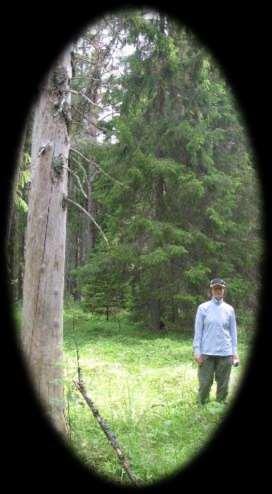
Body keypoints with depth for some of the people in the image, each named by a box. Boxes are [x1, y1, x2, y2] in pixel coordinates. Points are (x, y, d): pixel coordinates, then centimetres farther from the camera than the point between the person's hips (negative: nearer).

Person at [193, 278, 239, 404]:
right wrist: (197, 351, -4)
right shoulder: (203, 308, 1)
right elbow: (198, 331, 1)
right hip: (207, 353, -2)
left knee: (223, 385, 5)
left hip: (225, 353, 2)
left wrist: (235, 352, 6)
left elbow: (233, 332, 10)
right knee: (205, 383, -1)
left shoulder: (229, 309, 7)